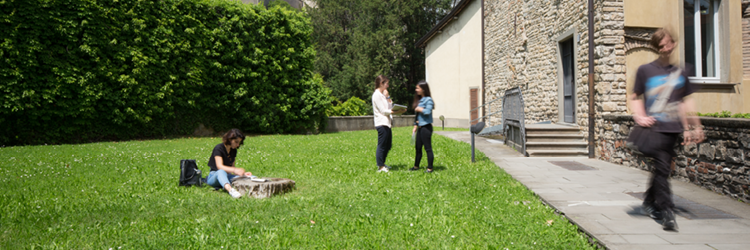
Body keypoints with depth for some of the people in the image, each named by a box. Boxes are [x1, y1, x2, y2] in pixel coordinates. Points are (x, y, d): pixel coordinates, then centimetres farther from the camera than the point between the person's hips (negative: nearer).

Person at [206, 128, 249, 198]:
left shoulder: (234, 151, 11)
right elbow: (219, 166, -26)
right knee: (221, 172, -44)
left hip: (227, 175, 8)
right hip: (214, 176, -8)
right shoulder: (218, 148, -12)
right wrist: (235, 170, -41)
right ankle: (231, 190, -72)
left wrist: (243, 173, -5)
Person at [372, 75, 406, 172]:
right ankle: (380, 167, 0)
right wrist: (397, 112, -19)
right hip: (382, 123, -10)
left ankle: (382, 164, 25)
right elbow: (383, 111, -16)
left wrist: (387, 97, 6)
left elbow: (390, 105, 17)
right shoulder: (377, 95, -11)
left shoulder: (383, 94, 19)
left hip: (387, 123, 10)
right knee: (382, 145, -6)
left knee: (388, 145, 14)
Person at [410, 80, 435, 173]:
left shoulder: (428, 99, -10)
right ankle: (416, 166, 25)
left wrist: (419, 109, -9)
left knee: (428, 148, -4)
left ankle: (430, 168, 3)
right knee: (418, 147, 15)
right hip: (420, 127, 9)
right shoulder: (419, 100, 16)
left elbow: (427, 111, -25)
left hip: (426, 127, -9)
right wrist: (415, 126, 18)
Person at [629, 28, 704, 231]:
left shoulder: (680, 73, 12)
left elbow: (684, 103, 18)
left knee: (661, 168, 10)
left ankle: (649, 201, 29)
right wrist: (640, 117, -8)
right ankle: (667, 211, -7)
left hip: (672, 128, 4)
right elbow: (635, 97, 8)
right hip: (654, 127, -4)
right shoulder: (645, 70, 1)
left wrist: (688, 128, 17)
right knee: (662, 167, -11)